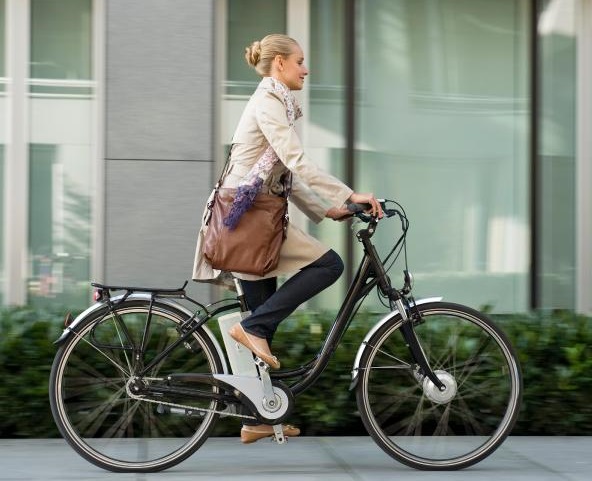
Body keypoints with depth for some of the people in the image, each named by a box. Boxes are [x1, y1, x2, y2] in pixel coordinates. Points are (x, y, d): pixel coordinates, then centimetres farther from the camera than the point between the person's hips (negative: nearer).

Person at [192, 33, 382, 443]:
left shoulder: (274, 104, 20)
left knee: (265, 319, 10)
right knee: (329, 264, -17)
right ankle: (253, 327, -13)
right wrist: (349, 196, -27)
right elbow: (297, 162, -23)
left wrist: (326, 209, 12)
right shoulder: (269, 103, -11)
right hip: (245, 216, -10)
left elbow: (286, 176, 20)